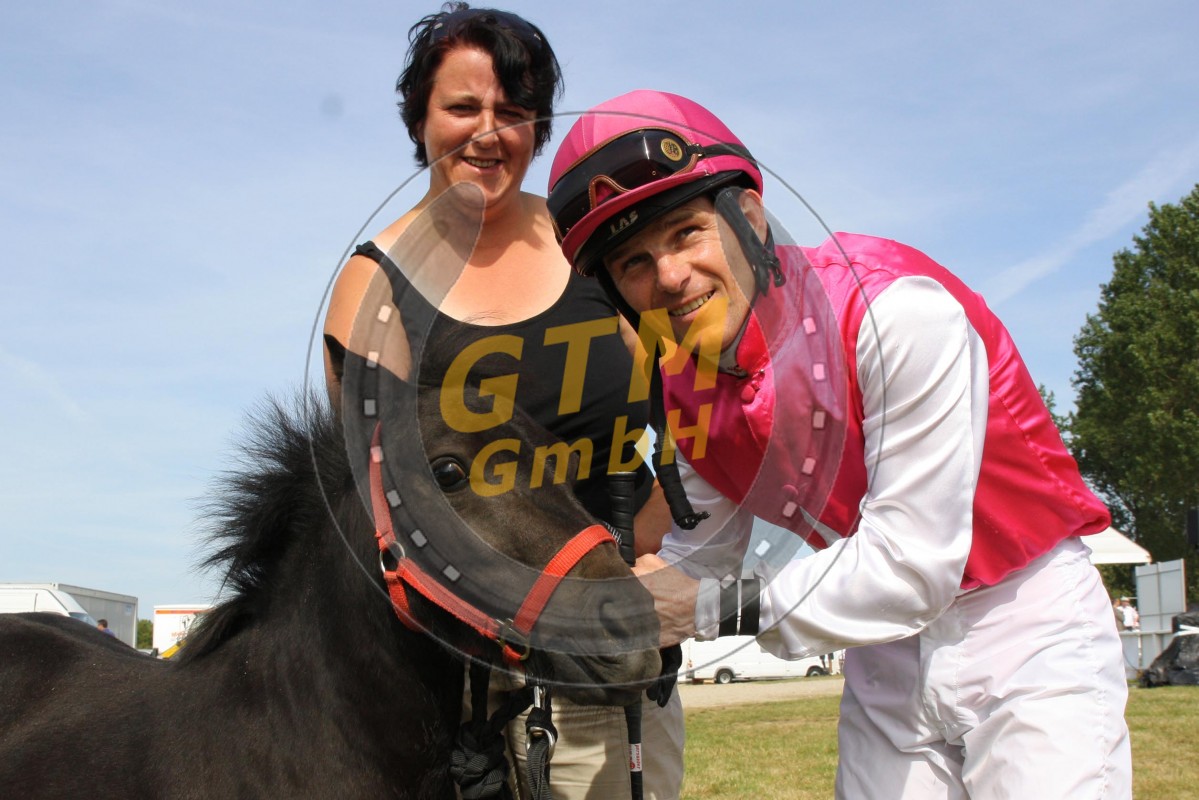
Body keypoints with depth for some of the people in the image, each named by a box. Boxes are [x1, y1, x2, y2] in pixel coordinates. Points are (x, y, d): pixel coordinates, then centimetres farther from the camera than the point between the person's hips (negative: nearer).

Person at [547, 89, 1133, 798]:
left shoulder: (897, 311, -27)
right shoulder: (685, 390, -6)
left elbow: (913, 564, -27)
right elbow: (699, 556, 4)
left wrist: (719, 607, -26)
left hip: (1020, 619, -5)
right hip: (889, 645, 5)